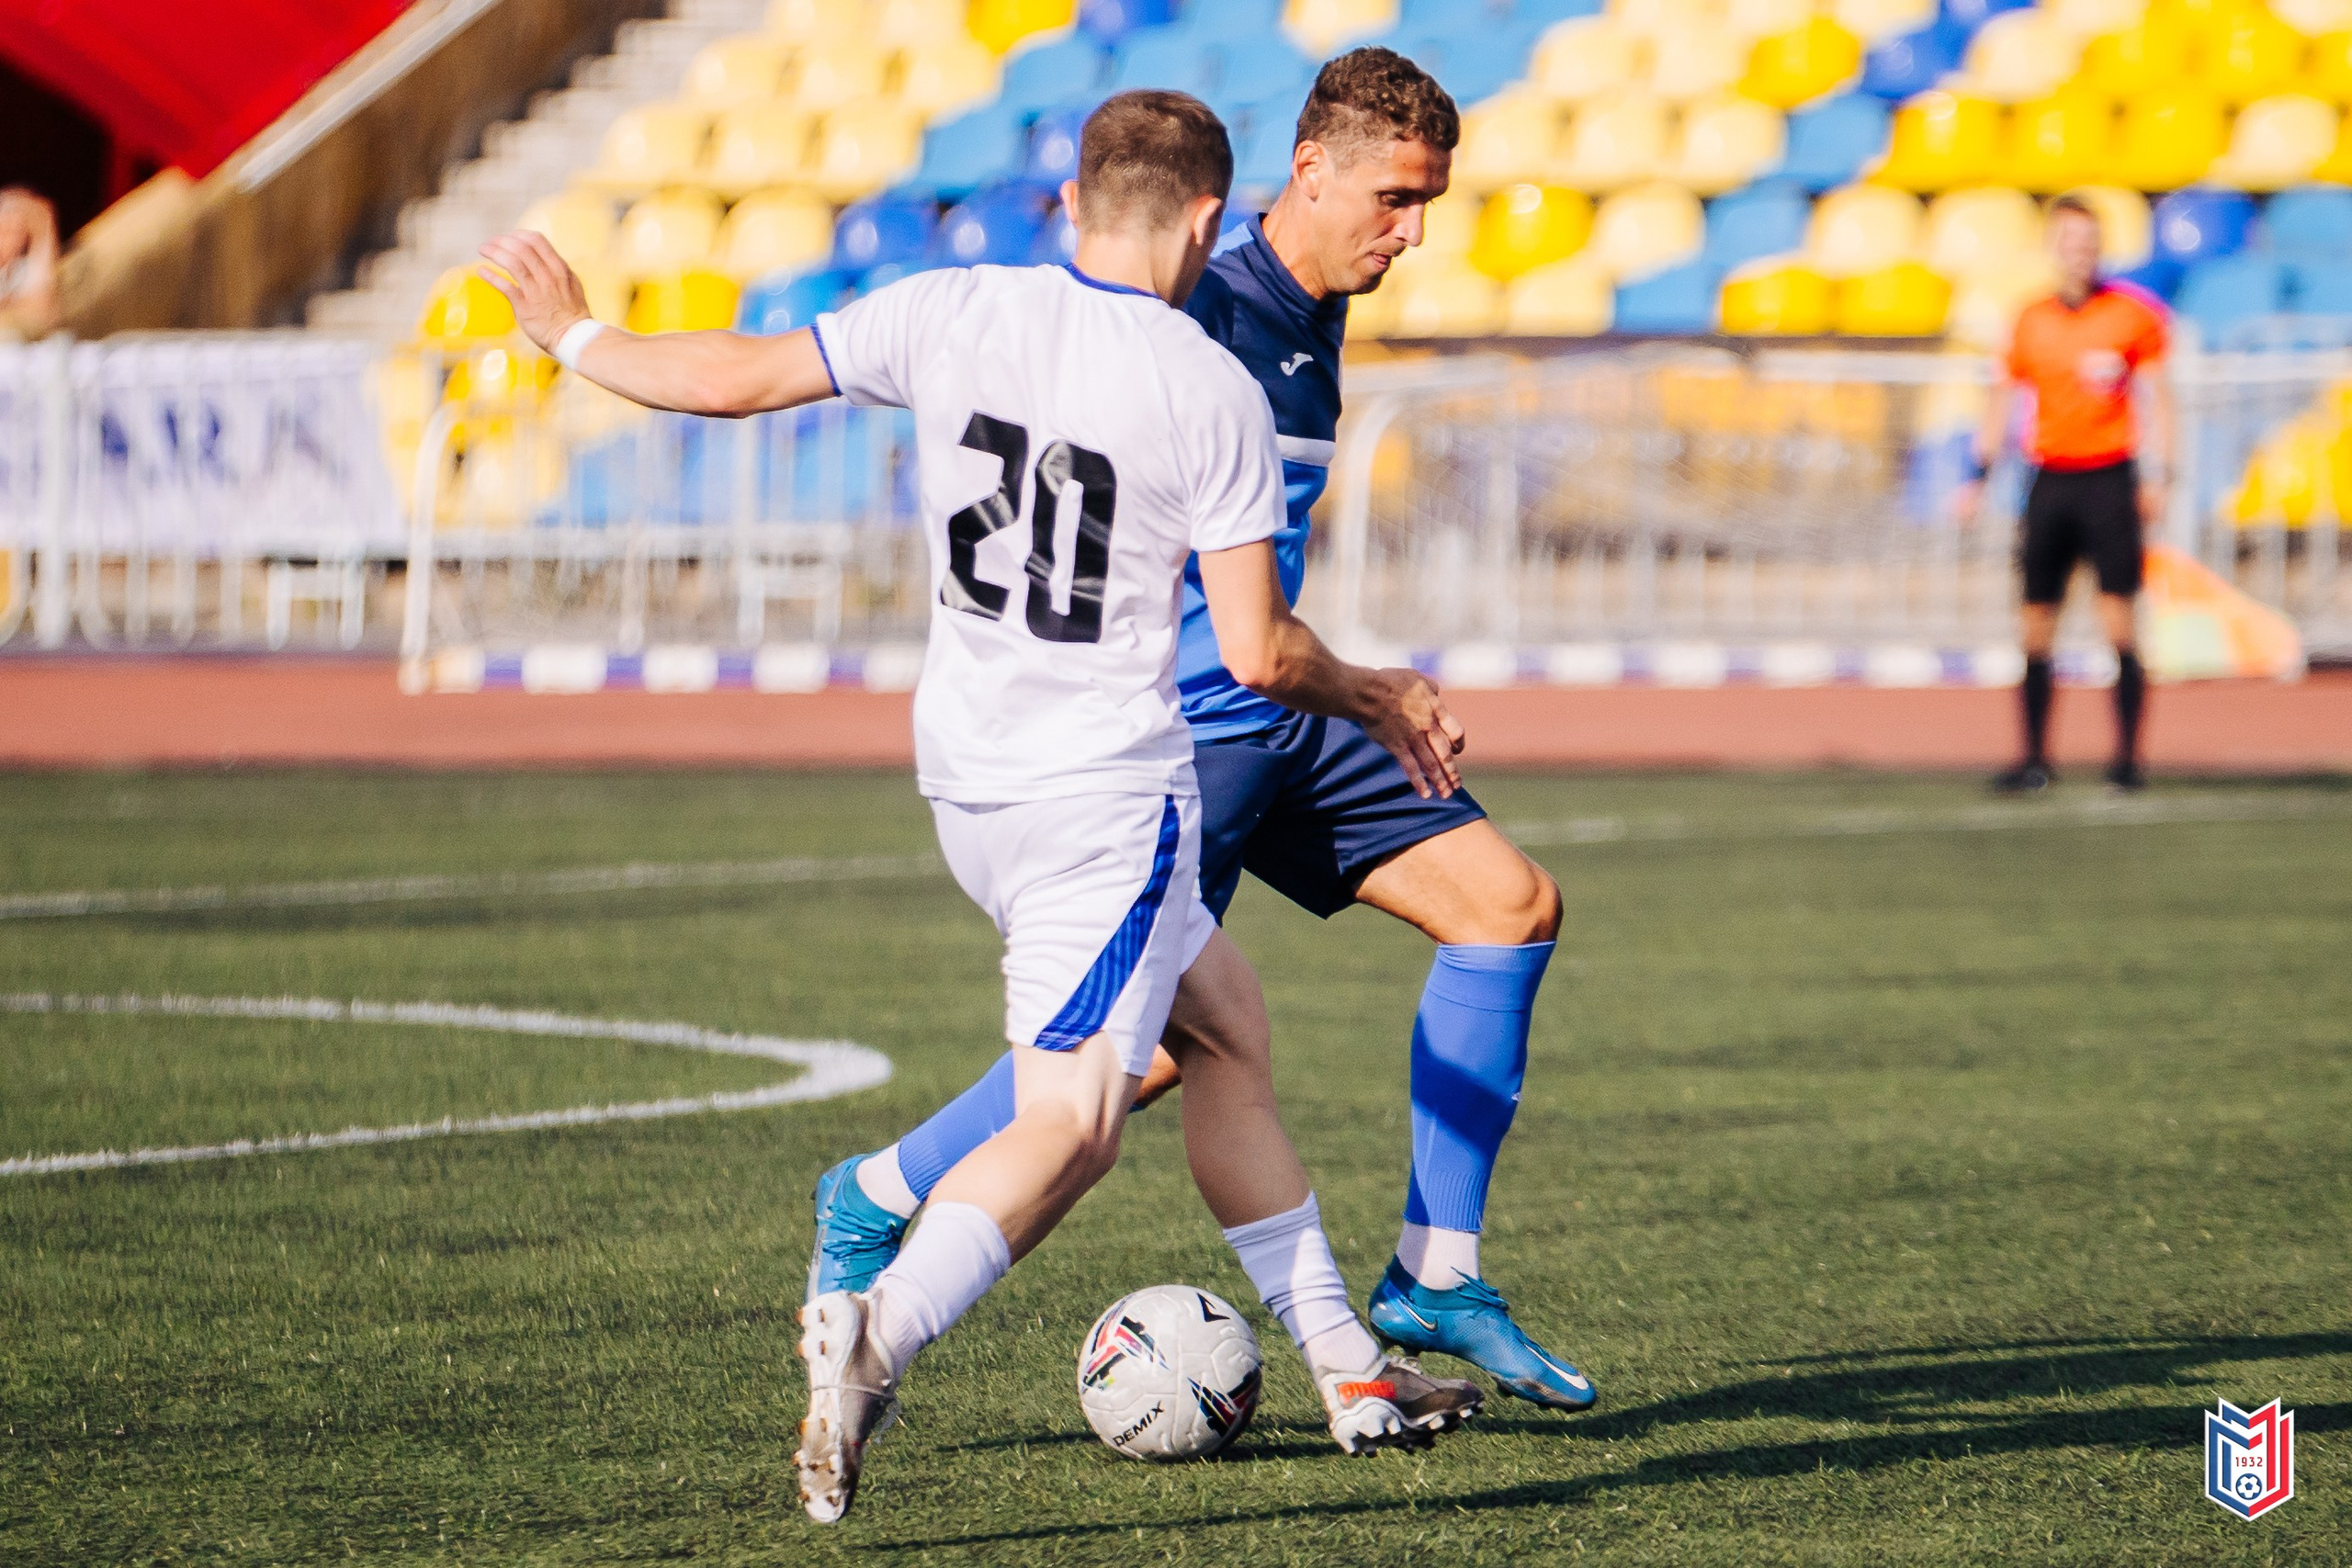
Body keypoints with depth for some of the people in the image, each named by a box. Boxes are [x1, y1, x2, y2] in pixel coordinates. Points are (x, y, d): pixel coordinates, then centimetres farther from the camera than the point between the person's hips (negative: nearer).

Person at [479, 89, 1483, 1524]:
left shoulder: (956, 312, -1)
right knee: (1068, 1126, -13)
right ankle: (883, 1327, -39)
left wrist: (578, 337, 22)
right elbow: (1259, 651, -10)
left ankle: (1350, 1368, 27)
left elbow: (740, 379, 5)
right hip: (1109, 797, -7)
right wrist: (1379, 702, 9)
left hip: (965, 783, 7)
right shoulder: (1215, 392, -12)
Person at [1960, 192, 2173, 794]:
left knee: (2119, 623, -9)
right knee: (2036, 626, 2)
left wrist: (2154, 477, -9)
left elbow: (2156, 399, 0)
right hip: (2049, 481, 3)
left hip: (2110, 479, -3)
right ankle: (2035, 760, 9)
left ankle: (2127, 758, -5)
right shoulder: (2031, 321, 10)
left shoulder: (2134, 314, 0)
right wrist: (1979, 475, 9)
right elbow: (2003, 402, 17)